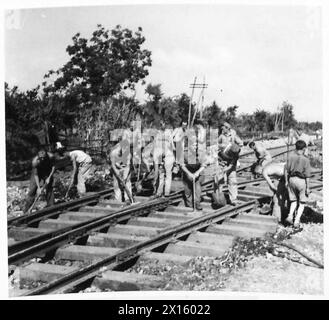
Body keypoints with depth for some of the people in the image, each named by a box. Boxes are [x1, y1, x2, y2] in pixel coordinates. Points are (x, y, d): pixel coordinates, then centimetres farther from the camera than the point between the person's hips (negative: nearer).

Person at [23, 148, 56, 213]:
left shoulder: (51, 157, -29)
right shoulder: (35, 161, -33)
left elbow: (53, 167, -12)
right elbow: (35, 175, -26)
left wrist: (49, 178, -20)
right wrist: (38, 187, -26)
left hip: (47, 173, 2)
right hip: (37, 173, -2)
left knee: (50, 189, -3)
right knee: (32, 190, -8)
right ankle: (25, 211, -1)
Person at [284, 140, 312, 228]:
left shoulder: (290, 157, -5)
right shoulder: (305, 160, -15)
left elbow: (286, 170, 1)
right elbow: (307, 175, -11)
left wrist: (286, 181, 12)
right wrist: (308, 188, -4)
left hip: (291, 179, 3)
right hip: (301, 180, -3)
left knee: (294, 200, 20)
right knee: (302, 202, 12)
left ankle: (290, 216, 1)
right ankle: (297, 221, 4)